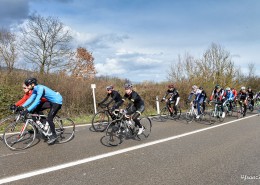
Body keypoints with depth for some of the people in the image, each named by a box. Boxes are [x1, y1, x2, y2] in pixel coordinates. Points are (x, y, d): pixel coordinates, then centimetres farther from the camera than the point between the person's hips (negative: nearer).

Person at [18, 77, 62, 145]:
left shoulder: (40, 88, -24)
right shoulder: (35, 89, 3)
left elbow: (37, 101, -31)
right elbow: (30, 99, 1)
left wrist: (28, 110, -33)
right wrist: (22, 106, -8)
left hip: (57, 101, -9)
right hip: (51, 101, 9)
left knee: (49, 119, -12)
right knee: (36, 109, 1)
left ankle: (54, 135, 5)